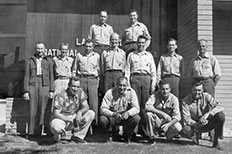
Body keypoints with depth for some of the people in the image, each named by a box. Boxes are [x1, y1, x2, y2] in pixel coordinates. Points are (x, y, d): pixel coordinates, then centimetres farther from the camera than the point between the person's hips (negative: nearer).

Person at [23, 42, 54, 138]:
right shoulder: (29, 61, 13)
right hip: (32, 86, 0)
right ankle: (31, 132, 1)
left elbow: (51, 76, 11)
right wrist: (26, 91, 0)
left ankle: (38, 132, 2)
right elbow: (26, 77, 9)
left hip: (44, 86, 0)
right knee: (33, 110, -4)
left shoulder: (48, 61, 14)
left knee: (41, 110, -4)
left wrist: (51, 90, 2)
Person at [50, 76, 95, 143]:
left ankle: (78, 136, -9)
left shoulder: (80, 92, -4)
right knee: (56, 127, -40)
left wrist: (80, 112, -28)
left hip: (74, 117, 5)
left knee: (91, 113, -14)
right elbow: (56, 113, -22)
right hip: (61, 118, -5)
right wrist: (69, 120, -34)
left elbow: (86, 107, -5)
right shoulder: (60, 95, -19)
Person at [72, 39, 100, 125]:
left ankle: (94, 120, -8)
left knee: (93, 100, -9)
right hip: (82, 79, 1)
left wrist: (98, 79, 11)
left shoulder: (96, 56, 14)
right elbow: (74, 69, 18)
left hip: (93, 79, 0)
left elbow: (98, 69, 19)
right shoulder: (79, 55, 14)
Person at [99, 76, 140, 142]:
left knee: (136, 118, -29)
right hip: (112, 118, 0)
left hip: (126, 118, 0)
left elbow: (136, 108, -14)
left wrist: (128, 113, -36)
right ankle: (114, 134, 3)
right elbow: (103, 109, -18)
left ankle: (127, 135, 2)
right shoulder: (110, 93, -13)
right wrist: (113, 114, -37)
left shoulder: (131, 92, -10)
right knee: (102, 119, -30)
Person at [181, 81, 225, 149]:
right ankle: (194, 135, 6)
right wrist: (196, 124, -36)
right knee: (185, 131, -34)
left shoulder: (206, 96, -10)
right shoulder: (185, 101, -10)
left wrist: (207, 114, -37)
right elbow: (186, 118, -15)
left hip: (208, 124, 1)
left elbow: (220, 107, -21)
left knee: (220, 115, -28)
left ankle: (216, 141, -11)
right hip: (195, 125, -1)